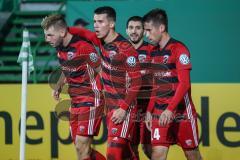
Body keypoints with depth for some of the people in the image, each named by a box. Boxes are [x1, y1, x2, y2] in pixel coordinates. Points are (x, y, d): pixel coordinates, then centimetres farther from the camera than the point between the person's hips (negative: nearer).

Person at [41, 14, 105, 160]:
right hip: (75, 102, 9)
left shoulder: (83, 47, -20)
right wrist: (59, 87, 12)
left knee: (81, 147, -12)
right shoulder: (60, 48, 6)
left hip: (91, 101, -9)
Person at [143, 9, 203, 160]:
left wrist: (170, 110, -27)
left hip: (182, 112, -6)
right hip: (160, 113, 6)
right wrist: (150, 110, 11)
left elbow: (184, 84, -18)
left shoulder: (179, 49, -11)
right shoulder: (155, 52, 11)